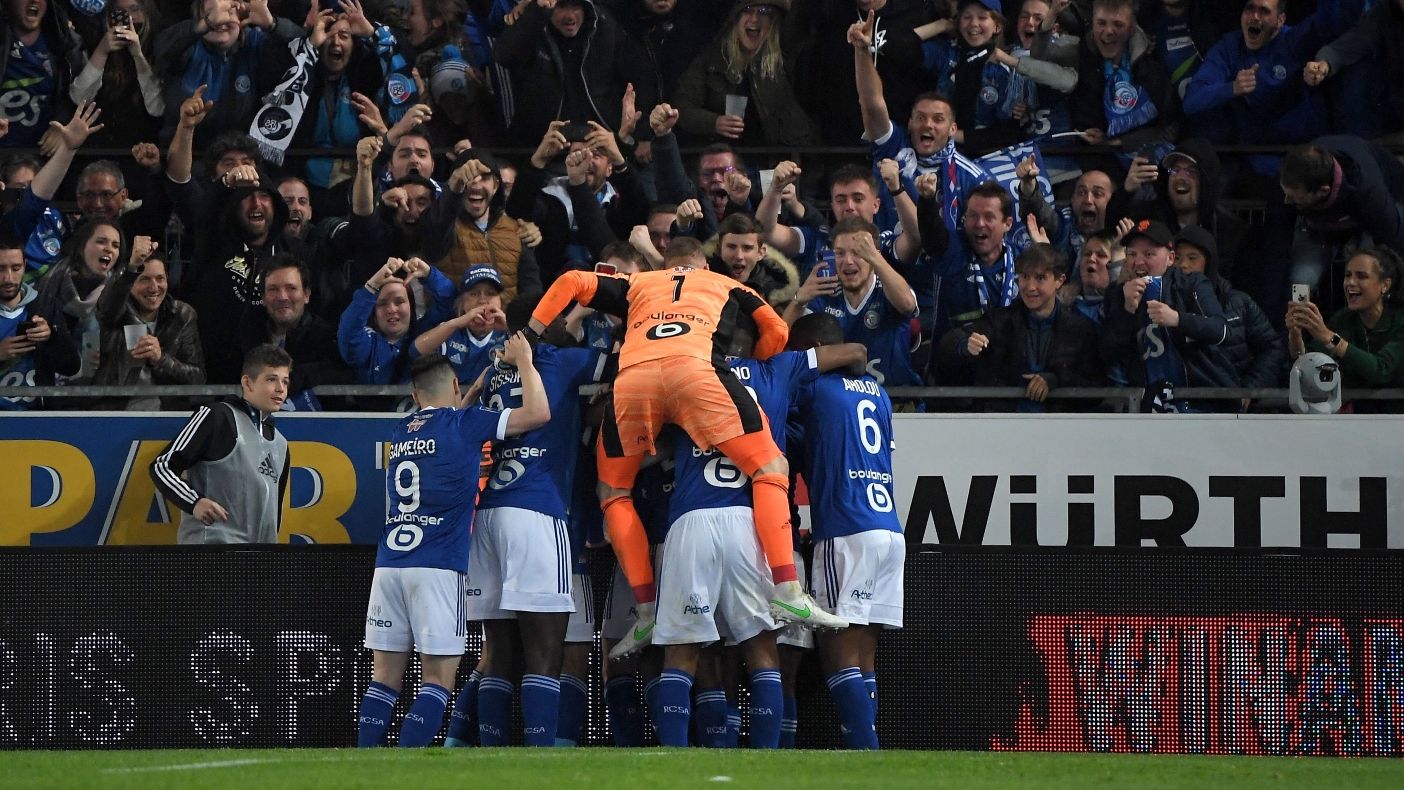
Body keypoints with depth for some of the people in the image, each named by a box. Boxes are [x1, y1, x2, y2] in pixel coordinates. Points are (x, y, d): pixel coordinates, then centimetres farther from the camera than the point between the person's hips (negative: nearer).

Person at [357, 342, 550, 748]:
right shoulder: (465, 422, 0)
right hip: (437, 567, -5)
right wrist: (523, 361, 13)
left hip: (389, 563, 5)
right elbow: (538, 412, -3)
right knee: (438, 679, -4)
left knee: (385, 675, 7)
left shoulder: (402, 431, 18)